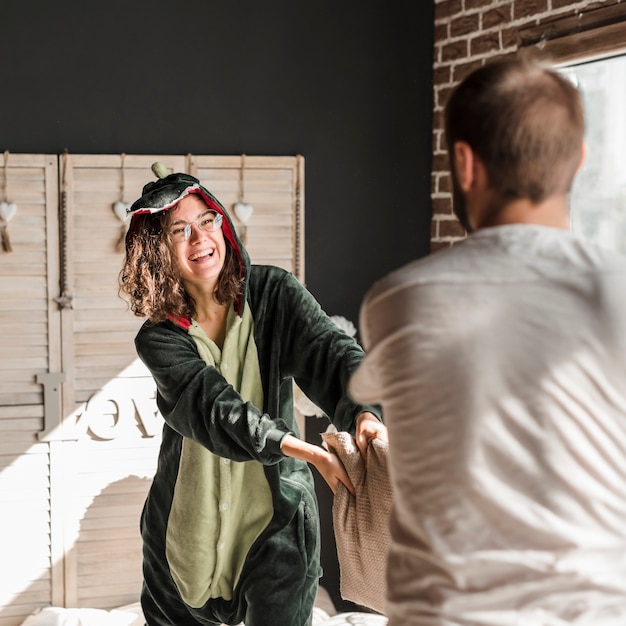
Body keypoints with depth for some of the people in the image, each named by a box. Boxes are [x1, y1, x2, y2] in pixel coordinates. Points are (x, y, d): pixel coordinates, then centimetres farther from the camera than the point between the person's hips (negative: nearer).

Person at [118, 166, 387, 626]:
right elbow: (212, 406, -23)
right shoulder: (159, 338, -8)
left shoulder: (274, 293, -6)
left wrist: (365, 413, -43)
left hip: (276, 512, -1)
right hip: (191, 519, 1)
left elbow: (331, 352, -21)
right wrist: (309, 452, -37)